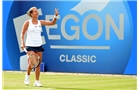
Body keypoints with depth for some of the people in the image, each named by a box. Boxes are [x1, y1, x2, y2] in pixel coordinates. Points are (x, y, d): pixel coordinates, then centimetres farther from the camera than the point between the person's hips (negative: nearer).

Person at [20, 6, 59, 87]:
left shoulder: (41, 22, 8)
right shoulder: (27, 23, -2)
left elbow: (52, 23, 4)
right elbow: (22, 33, 0)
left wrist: (55, 16, -12)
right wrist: (22, 43, -12)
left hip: (39, 45, 4)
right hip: (30, 45, -4)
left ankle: (37, 81, 8)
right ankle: (27, 76, 15)